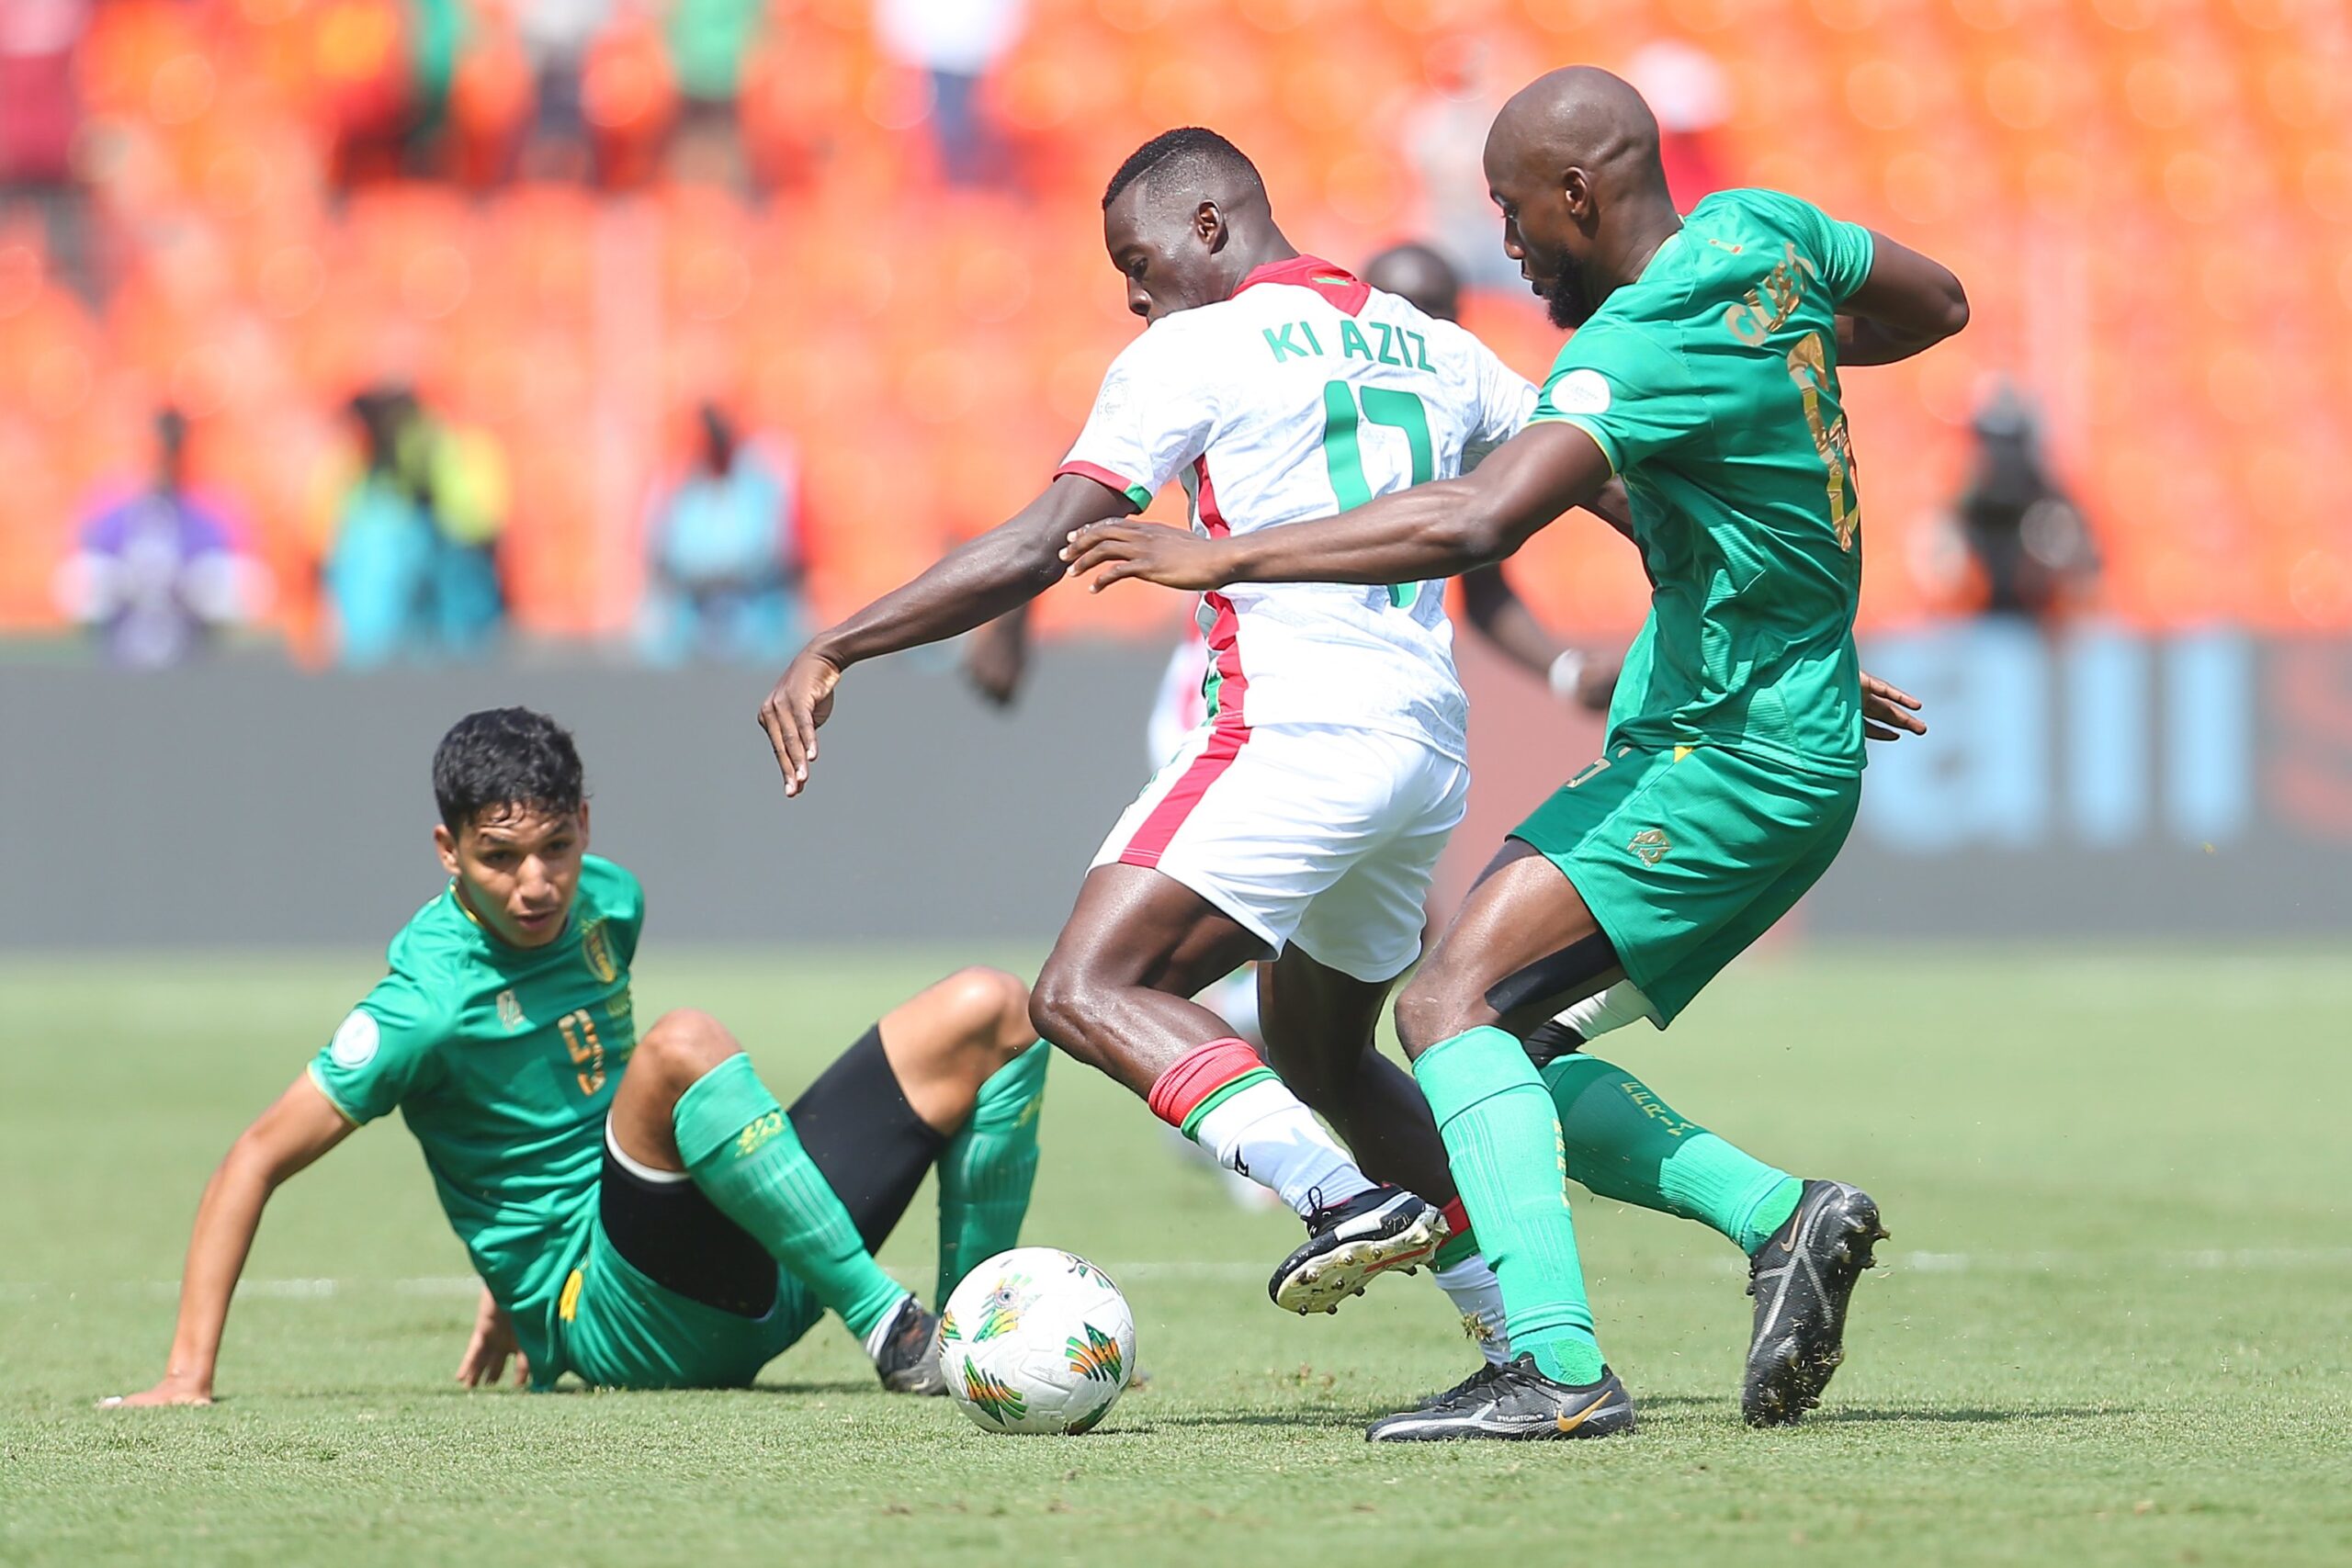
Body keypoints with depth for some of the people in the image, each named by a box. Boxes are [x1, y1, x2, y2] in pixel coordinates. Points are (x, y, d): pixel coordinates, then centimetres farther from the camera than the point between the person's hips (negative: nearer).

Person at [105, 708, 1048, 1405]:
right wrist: (189, 1376, -19)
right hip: (617, 1325, -7)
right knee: (686, 1045, -36)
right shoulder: (432, 999, -15)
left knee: (988, 1011, -1)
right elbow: (258, 1160, -14)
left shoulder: (608, 904, 7)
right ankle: (894, 1335, -31)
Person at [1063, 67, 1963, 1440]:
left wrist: (1221, 557, -31)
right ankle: (1782, 1214, 1)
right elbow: (1940, 306, 25)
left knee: (1454, 1004, -20)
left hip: (1731, 762, -10)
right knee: (1506, 1045, 9)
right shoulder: (1759, 233, 6)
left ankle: (1560, 1368, -29)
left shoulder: (1638, 351, -21)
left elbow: (1470, 523, -35)